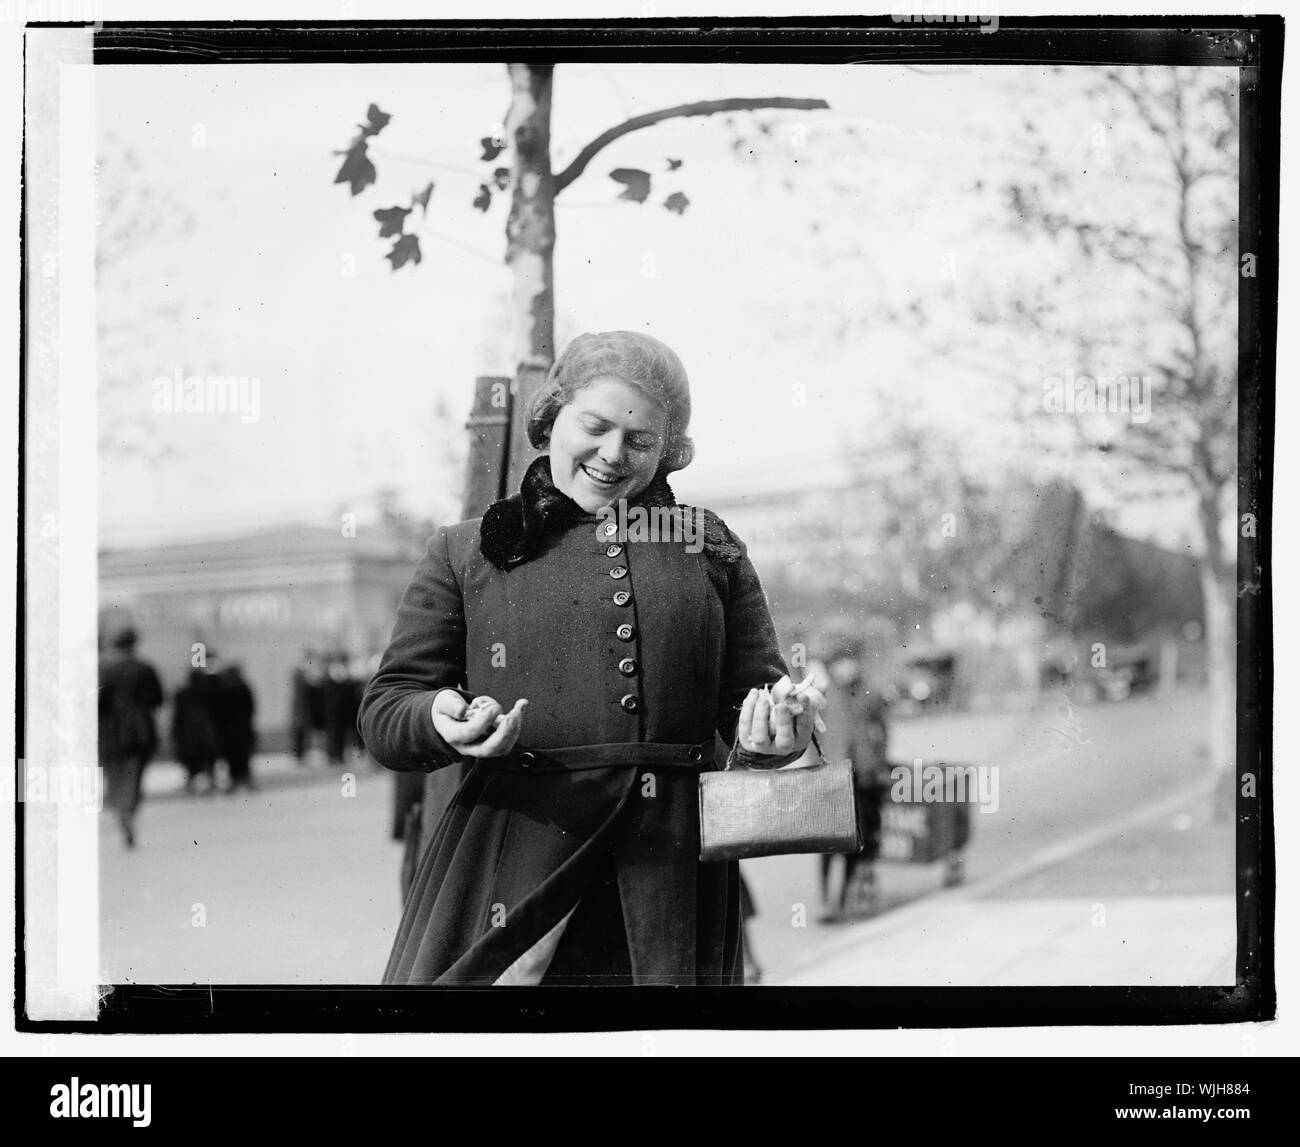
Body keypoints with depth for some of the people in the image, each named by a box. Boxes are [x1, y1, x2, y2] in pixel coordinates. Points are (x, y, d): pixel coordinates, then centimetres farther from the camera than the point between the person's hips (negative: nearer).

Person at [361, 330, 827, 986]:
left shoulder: (712, 550, 17)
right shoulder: (467, 551, 12)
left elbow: (751, 690, 14)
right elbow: (383, 709, 8)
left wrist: (774, 729, -10)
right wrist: (442, 719, -15)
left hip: (673, 877, 2)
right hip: (512, 875, -2)